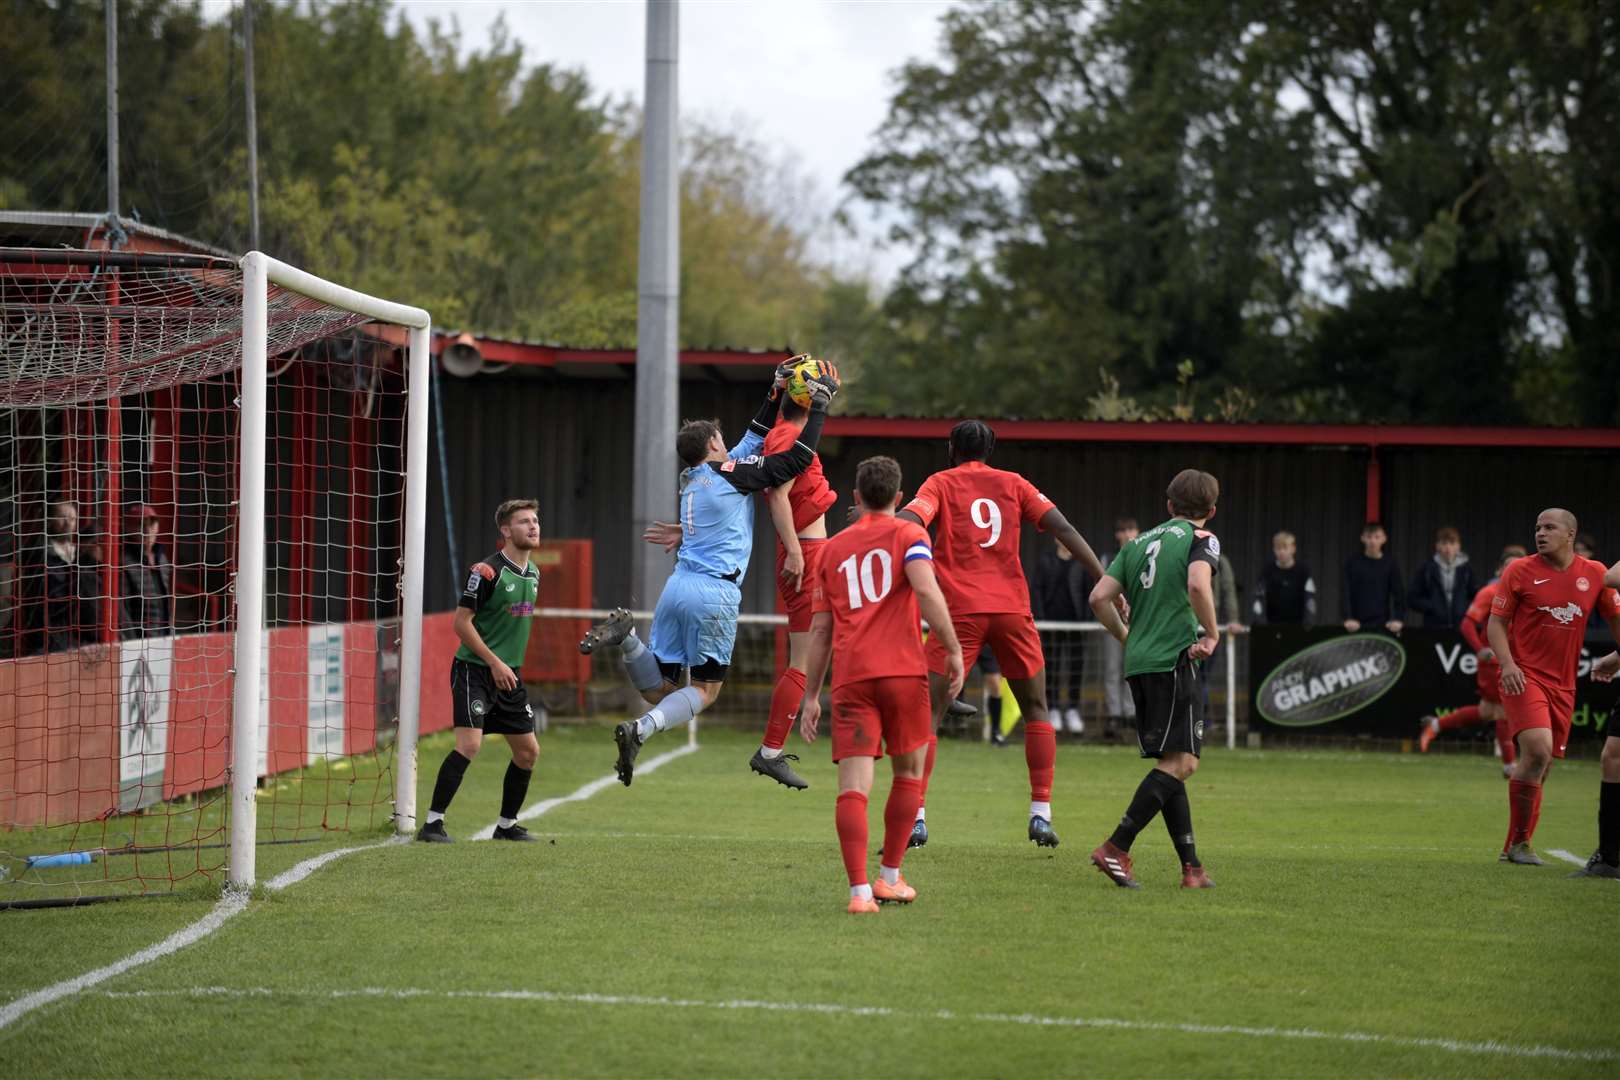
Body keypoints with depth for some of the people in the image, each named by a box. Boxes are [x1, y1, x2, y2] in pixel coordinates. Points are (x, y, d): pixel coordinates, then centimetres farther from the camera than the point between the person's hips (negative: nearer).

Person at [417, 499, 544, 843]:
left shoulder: (533, 574, 11)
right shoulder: (487, 571, -14)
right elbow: (461, 622, -14)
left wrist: (511, 666, 19)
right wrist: (495, 663, -17)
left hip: (508, 674, 8)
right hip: (474, 670, -8)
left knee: (528, 751, 8)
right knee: (469, 744, -20)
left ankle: (507, 824, 24)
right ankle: (432, 823, -16)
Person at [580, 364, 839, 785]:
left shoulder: (694, 479, 19)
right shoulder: (729, 472, -3)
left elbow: (754, 439, 31)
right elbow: (798, 458, -3)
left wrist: (776, 394, 31)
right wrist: (820, 402, 6)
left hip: (678, 588, 6)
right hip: (715, 593, -6)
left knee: (658, 689, 12)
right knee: (705, 689, 4)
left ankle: (627, 636, -14)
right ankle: (640, 730, -19)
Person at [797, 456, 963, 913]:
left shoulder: (834, 548, 19)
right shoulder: (908, 534, 7)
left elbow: (820, 629, 17)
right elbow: (925, 589, -12)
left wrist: (811, 697, 20)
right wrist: (953, 651, -8)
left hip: (850, 677, 2)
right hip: (902, 670, -2)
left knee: (853, 786, -5)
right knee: (909, 773, 17)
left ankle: (860, 891, -17)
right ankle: (890, 878, 21)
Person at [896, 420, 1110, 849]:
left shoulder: (940, 483, 9)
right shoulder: (1014, 484, 15)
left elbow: (908, 522, -11)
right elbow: (1063, 528, 5)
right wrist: (1105, 580, 3)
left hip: (960, 610, -2)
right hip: (1012, 607, 2)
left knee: (927, 713, 1)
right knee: (1036, 709, 17)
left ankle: (916, 817, -11)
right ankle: (1041, 813, 9)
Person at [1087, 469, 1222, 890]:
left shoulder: (1139, 543, 18)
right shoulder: (1200, 540, -1)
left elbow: (1100, 597, 10)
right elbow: (1197, 585, -21)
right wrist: (1212, 635, -9)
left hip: (1139, 665, 8)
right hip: (1173, 661, -8)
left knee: (1171, 763, 11)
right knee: (1180, 761, -9)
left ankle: (1191, 866, 9)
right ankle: (1116, 848, -19)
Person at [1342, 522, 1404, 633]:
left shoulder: (1390, 563, 5)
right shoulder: (1352, 563, 3)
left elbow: (1399, 594, 2)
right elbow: (1346, 594, -1)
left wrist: (1398, 619, -12)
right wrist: (1348, 618, -15)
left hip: (1382, 624, 0)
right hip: (1358, 624, 0)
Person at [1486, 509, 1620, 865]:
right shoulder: (1520, 571, -2)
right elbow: (1496, 622, 0)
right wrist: (1507, 664, -15)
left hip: (1563, 684, 4)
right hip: (1524, 676, -4)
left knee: (1540, 768, 7)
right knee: (1538, 749, -23)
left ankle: (1515, 848, 19)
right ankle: (1518, 842, -11)